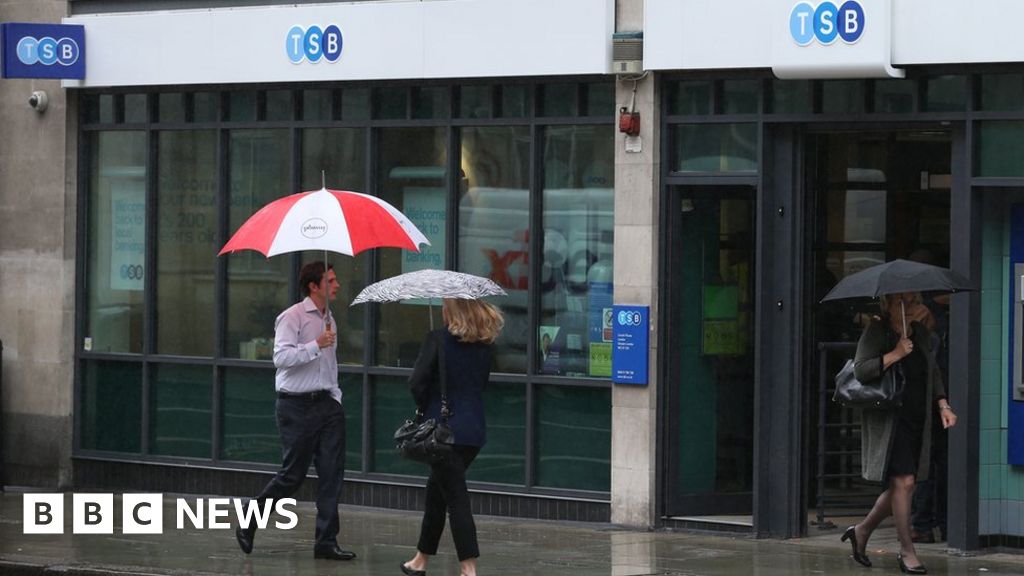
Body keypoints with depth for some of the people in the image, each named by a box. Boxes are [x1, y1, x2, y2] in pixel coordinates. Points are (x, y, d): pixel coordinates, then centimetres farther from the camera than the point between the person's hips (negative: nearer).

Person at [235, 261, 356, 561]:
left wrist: (336, 398, 17)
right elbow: (281, 357, -21)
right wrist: (316, 345, -27)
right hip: (297, 404, -7)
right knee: (292, 474, -1)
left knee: (332, 471, -1)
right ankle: (248, 525, 18)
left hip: (326, 402, 7)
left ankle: (327, 541, 2)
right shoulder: (292, 317, -9)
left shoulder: (329, 320, 16)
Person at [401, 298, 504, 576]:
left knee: (456, 498, -5)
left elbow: (417, 382, -17)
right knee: (436, 490, 21)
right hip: (474, 430, 6)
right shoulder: (483, 344, 6)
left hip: (444, 428, -6)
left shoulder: (438, 340, -12)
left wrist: (423, 408, 2)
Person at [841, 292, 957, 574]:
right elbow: (860, 370, -17)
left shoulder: (922, 333, 12)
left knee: (902, 485, 9)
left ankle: (862, 530, 28)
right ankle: (907, 551, -5)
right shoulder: (876, 331, -7)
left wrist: (943, 405, 8)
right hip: (888, 420, -7)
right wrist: (895, 355, -22)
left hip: (918, 421, 7)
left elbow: (933, 373, 20)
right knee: (903, 481, -13)